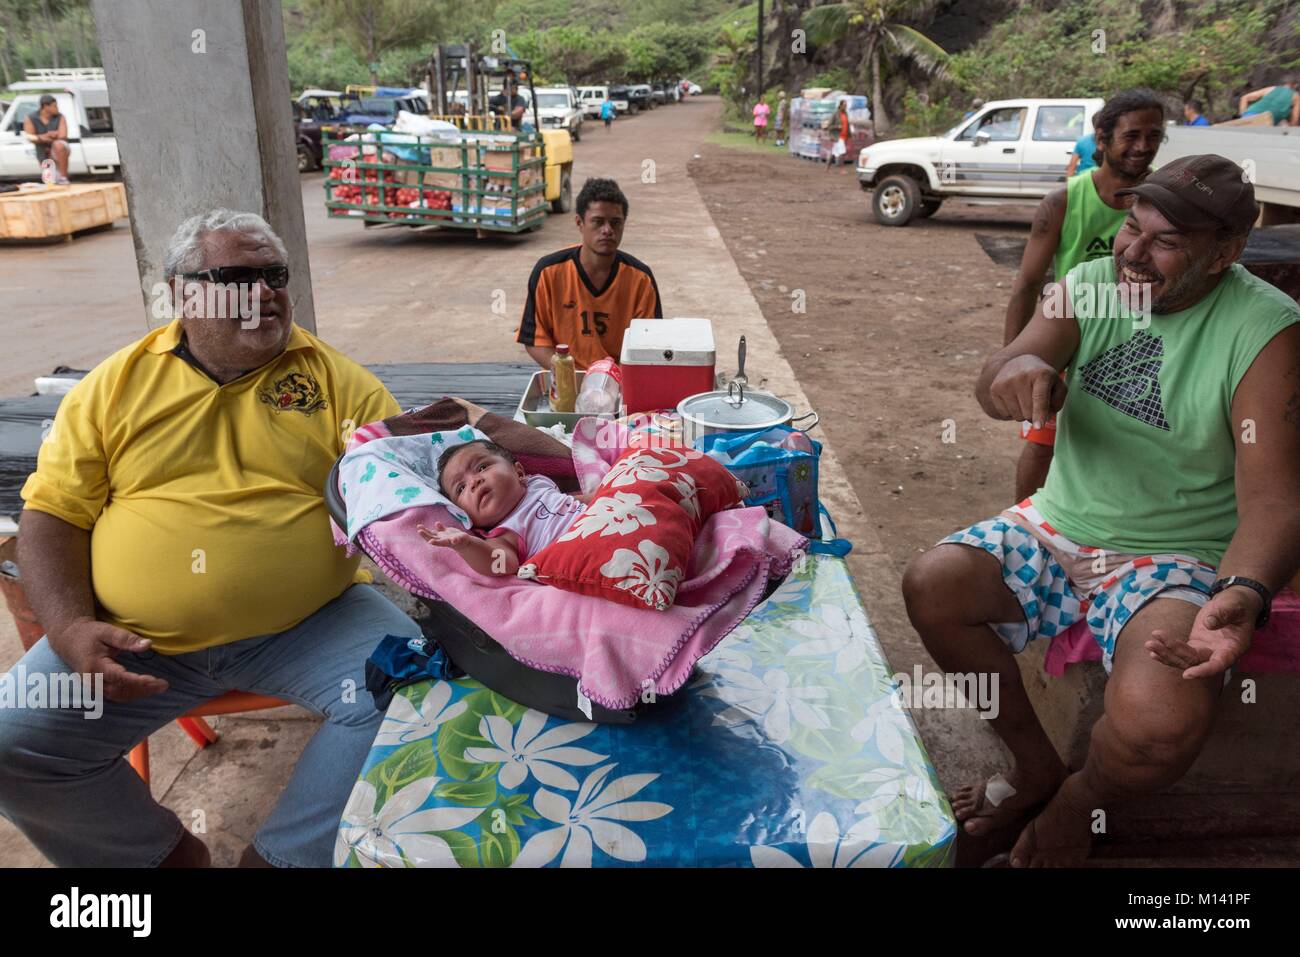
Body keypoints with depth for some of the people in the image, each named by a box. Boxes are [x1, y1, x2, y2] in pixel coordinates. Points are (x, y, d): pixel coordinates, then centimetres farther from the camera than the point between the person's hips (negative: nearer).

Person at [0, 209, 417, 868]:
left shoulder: (333, 378, 3)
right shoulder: (115, 385, 7)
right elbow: (53, 515, 6)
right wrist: (70, 629, -9)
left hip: (306, 628, -1)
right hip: (134, 642, 2)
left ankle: (281, 857, -3)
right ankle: (164, 853, 15)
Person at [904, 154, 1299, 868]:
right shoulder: (1088, 287, -2)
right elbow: (993, 387, -15)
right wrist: (1015, 370, -41)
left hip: (1178, 560, -4)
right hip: (1060, 528, 5)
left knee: (1159, 724, -31)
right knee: (931, 588, -17)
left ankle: (1077, 807, 9)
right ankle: (1036, 767, 7)